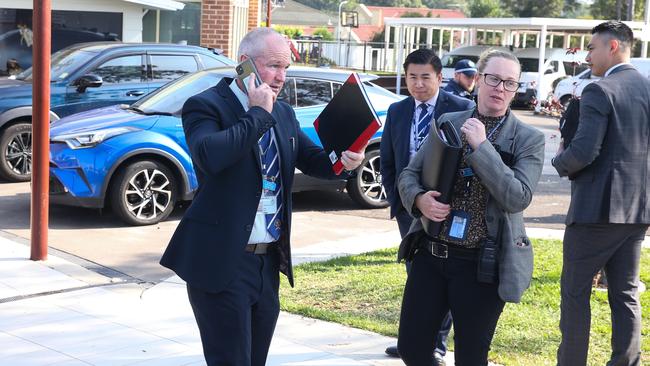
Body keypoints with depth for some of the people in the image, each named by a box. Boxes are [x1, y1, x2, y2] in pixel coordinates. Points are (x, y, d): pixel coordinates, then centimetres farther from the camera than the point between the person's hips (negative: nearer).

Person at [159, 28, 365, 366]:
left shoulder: (283, 113, 13)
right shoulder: (205, 106, -11)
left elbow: (312, 160, 15)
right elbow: (210, 155, -30)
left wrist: (344, 160, -8)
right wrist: (258, 114, -20)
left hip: (268, 261, 7)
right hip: (223, 263, -7)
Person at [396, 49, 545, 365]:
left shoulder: (529, 139, -4)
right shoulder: (448, 123, 6)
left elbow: (517, 198, -17)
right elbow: (409, 174, 10)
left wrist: (481, 146, -19)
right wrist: (419, 199, -12)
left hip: (481, 265, -3)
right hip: (430, 255, 4)